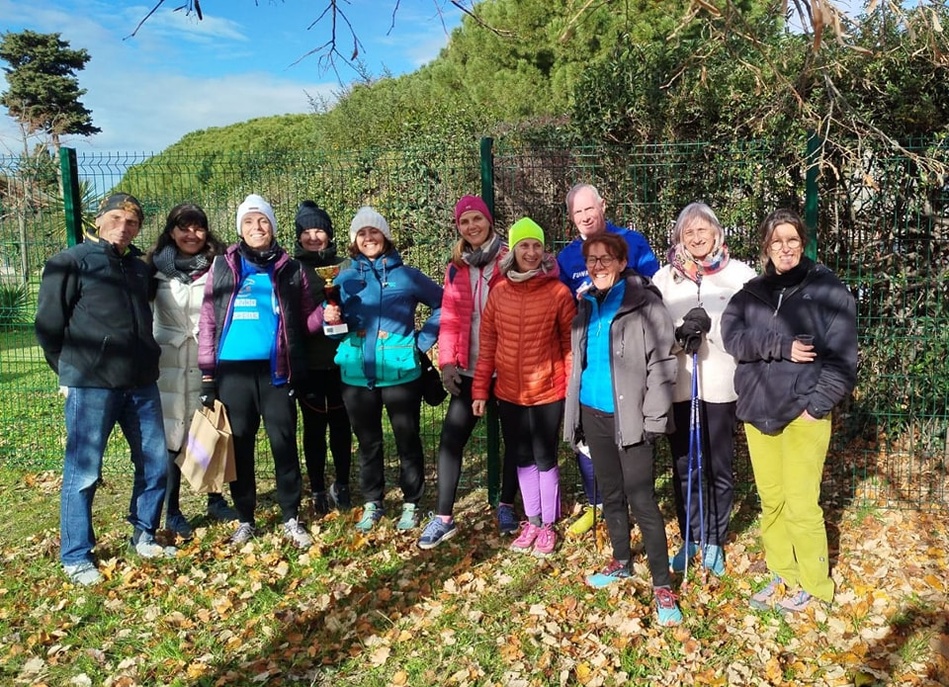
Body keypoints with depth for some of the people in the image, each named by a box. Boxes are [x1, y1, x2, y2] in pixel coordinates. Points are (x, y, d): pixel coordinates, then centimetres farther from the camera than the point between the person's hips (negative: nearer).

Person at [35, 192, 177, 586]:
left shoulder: (139, 267, 18)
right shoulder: (71, 262, 0)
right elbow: (48, 324, 0)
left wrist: (149, 362, 15)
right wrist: (68, 372, 3)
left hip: (141, 383, 6)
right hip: (90, 385, -6)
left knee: (155, 463, 10)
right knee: (83, 472, 0)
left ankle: (143, 537, 27)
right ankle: (76, 557, 14)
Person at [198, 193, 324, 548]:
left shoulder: (290, 270, 7)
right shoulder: (223, 267, 5)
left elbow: (305, 318, 11)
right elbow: (208, 321, 4)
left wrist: (325, 314, -10)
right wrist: (207, 373, 0)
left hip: (275, 370, 0)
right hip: (233, 372, 0)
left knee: (285, 444, 1)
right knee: (240, 446, 8)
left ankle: (291, 519, 14)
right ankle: (245, 521, 20)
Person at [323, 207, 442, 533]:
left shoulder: (406, 275, 0)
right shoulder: (344, 279, 7)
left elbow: (443, 303, 5)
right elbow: (338, 328, 11)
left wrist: (422, 341, -1)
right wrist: (332, 318, -12)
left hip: (400, 373, -2)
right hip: (357, 375, 2)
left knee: (407, 440, 6)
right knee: (368, 443, 13)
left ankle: (411, 503, 21)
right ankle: (372, 503, 26)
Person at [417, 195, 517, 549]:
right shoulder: (456, 268, 10)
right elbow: (450, 319, 8)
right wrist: (447, 361, -4)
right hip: (469, 368, 3)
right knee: (451, 439, -2)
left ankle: (506, 506, 27)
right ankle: (443, 517, 6)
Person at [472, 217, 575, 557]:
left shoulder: (558, 292, -9)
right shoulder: (499, 292, 0)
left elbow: (571, 342, -5)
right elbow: (487, 345, 3)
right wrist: (480, 389, 3)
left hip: (547, 392, -3)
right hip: (509, 393, 3)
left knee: (545, 458, 9)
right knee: (521, 459, 15)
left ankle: (548, 526, 26)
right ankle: (532, 521, 32)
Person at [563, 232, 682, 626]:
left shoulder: (644, 303, -10)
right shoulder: (587, 306, 10)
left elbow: (662, 363, -13)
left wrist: (654, 419, -17)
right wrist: (575, 415, 16)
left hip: (631, 416, -6)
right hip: (594, 414, 7)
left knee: (641, 500, -5)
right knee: (610, 494, 17)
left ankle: (662, 586, 7)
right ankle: (621, 562, 35)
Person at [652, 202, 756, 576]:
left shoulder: (739, 273, 1)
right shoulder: (664, 277, 7)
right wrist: (679, 334, -16)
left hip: (720, 384, -1)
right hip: (678, 385, 2)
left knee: (719, 468, 8)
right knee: (684, 467, 10)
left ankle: (715, 541, 25)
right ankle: (690, 538, 26)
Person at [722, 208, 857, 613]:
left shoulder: (828, 290, -2)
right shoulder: (750, 293, 9)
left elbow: (842, 355, -5)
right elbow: (732, 336, -7)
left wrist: (819, 403, -12)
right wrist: (781, 346, -19)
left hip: (804, 411, -4)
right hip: (757, 409, 4)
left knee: (800, 505, -4)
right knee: (770, 500, 11)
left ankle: (814, 586, 15)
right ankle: (783, 576, 26)